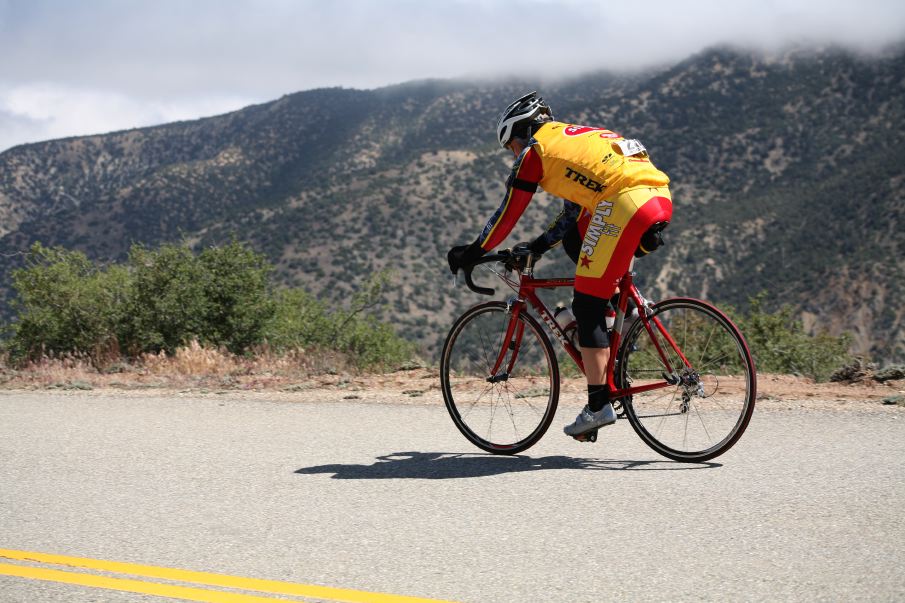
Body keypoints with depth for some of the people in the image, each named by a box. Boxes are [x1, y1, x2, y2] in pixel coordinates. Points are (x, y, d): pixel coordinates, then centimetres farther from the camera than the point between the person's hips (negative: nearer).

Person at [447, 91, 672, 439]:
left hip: (624, 204, -8)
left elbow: (507, 214, 12)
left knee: (587, 306, 0)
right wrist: (541, 245, 39)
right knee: (575, 236, 31)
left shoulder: (535, 151, 10)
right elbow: (574, 211, 38)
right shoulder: (575, 136, 33)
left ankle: (598, 405, -2)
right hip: (661, 199, 8)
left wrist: (473, 253, 23)